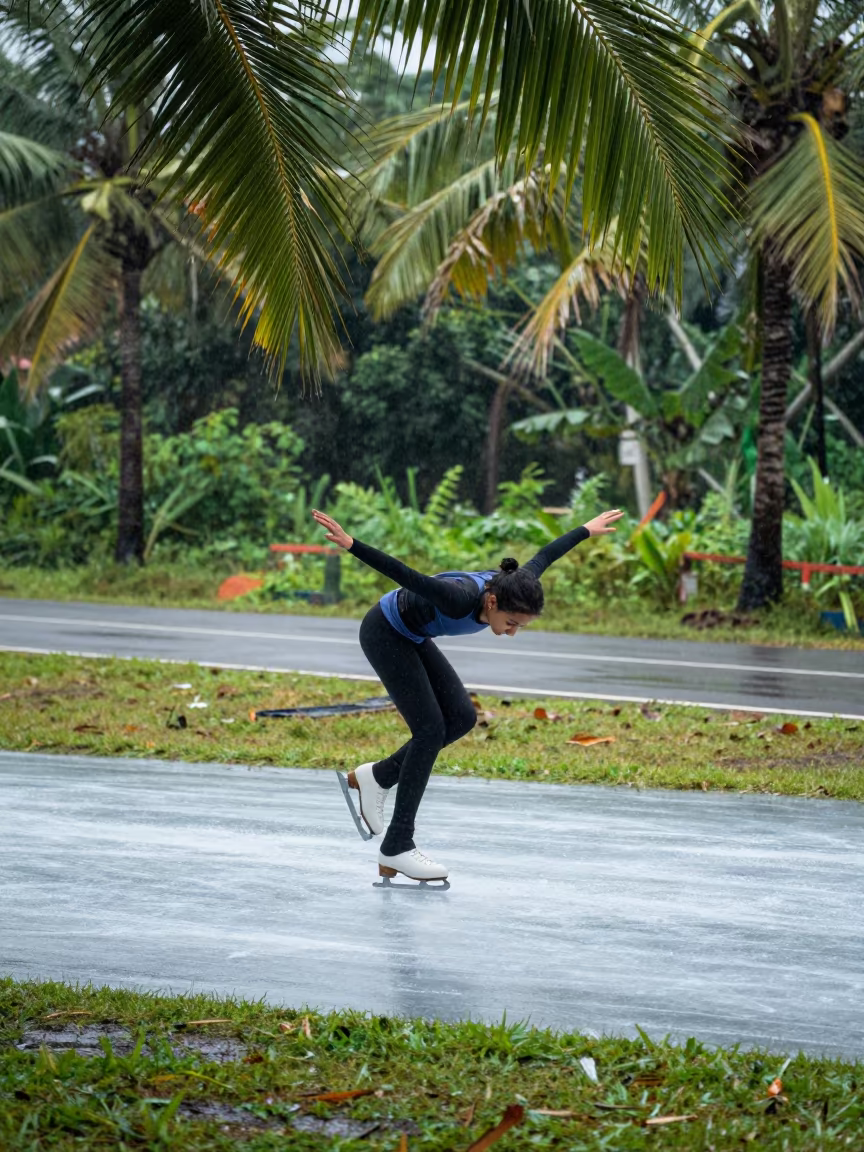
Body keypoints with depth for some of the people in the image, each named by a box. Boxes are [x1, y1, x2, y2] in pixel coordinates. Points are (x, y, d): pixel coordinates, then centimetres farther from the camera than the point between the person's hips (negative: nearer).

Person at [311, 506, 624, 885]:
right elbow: (402, 573, -43)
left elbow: (544, 556, 2)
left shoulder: (512, 589, -17)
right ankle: (397, 846, -6)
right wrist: (349, 544, -52)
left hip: (411, 636, 8)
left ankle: (377, 777, 13)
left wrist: (588, 529, 18)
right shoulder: (462, 597, -38)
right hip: (383, 633, -8)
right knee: (431, 729, -12)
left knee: (462, 718, -1)